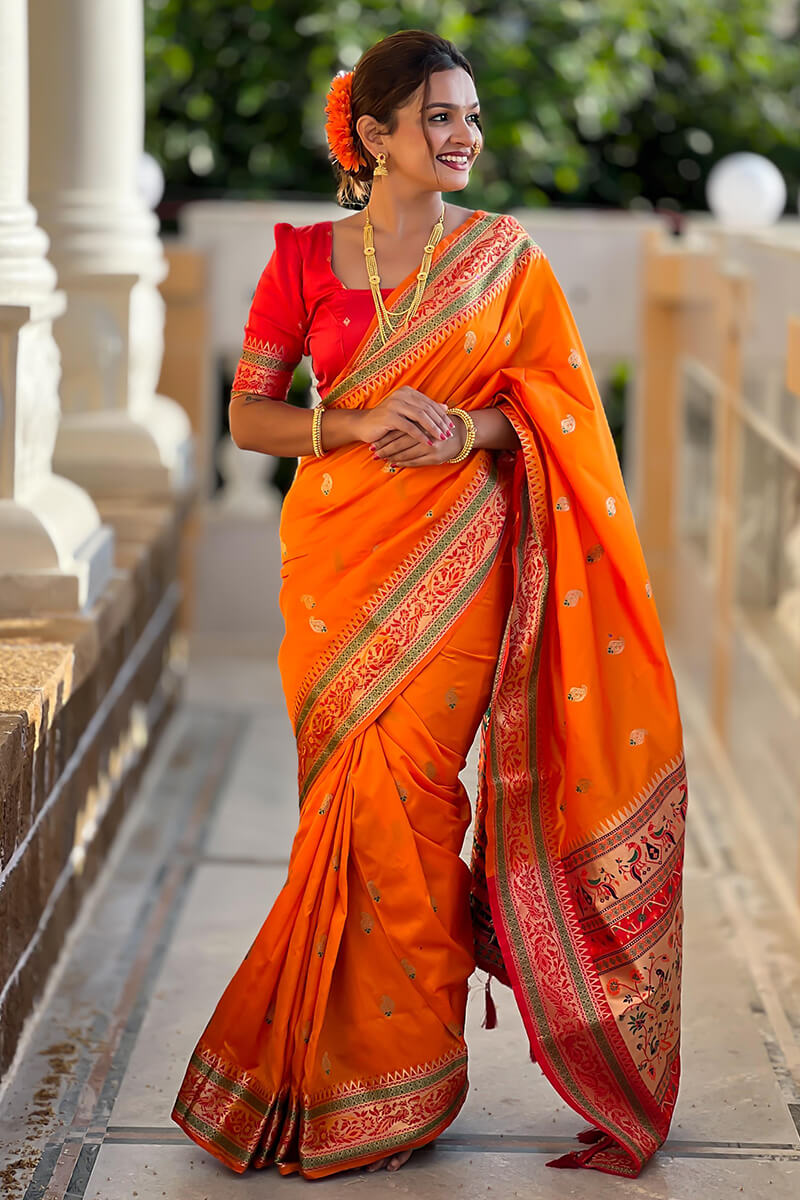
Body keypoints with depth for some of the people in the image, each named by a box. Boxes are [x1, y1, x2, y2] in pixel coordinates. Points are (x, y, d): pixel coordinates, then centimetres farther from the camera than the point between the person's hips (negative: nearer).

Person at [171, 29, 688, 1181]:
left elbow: (558, 403, 5)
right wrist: (358, 422, -13)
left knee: (404, 787, -7)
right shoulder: (304, 257, 5)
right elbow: (246, 414, 3)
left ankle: (399, 1067, 8)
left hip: (459, 550, -1)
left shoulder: (507, 254, 5)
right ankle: (339, 1053, 17)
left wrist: (469, 428, -14)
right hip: (340, 553, 1)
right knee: (355, 792, 1)